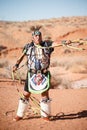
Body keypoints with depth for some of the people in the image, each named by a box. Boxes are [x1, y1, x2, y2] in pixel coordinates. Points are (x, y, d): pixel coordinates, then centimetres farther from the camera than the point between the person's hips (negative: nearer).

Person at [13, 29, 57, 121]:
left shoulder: (47, 45, 2)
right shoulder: (28, 47, 4)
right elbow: (22, 55, 17)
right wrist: (16, 64, 14)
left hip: (44, 74, 0)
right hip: (31, 74, 0)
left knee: (45, 93, 0)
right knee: (26, 94, 5)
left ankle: (45, 115, 16)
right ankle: (20, 115, 19)